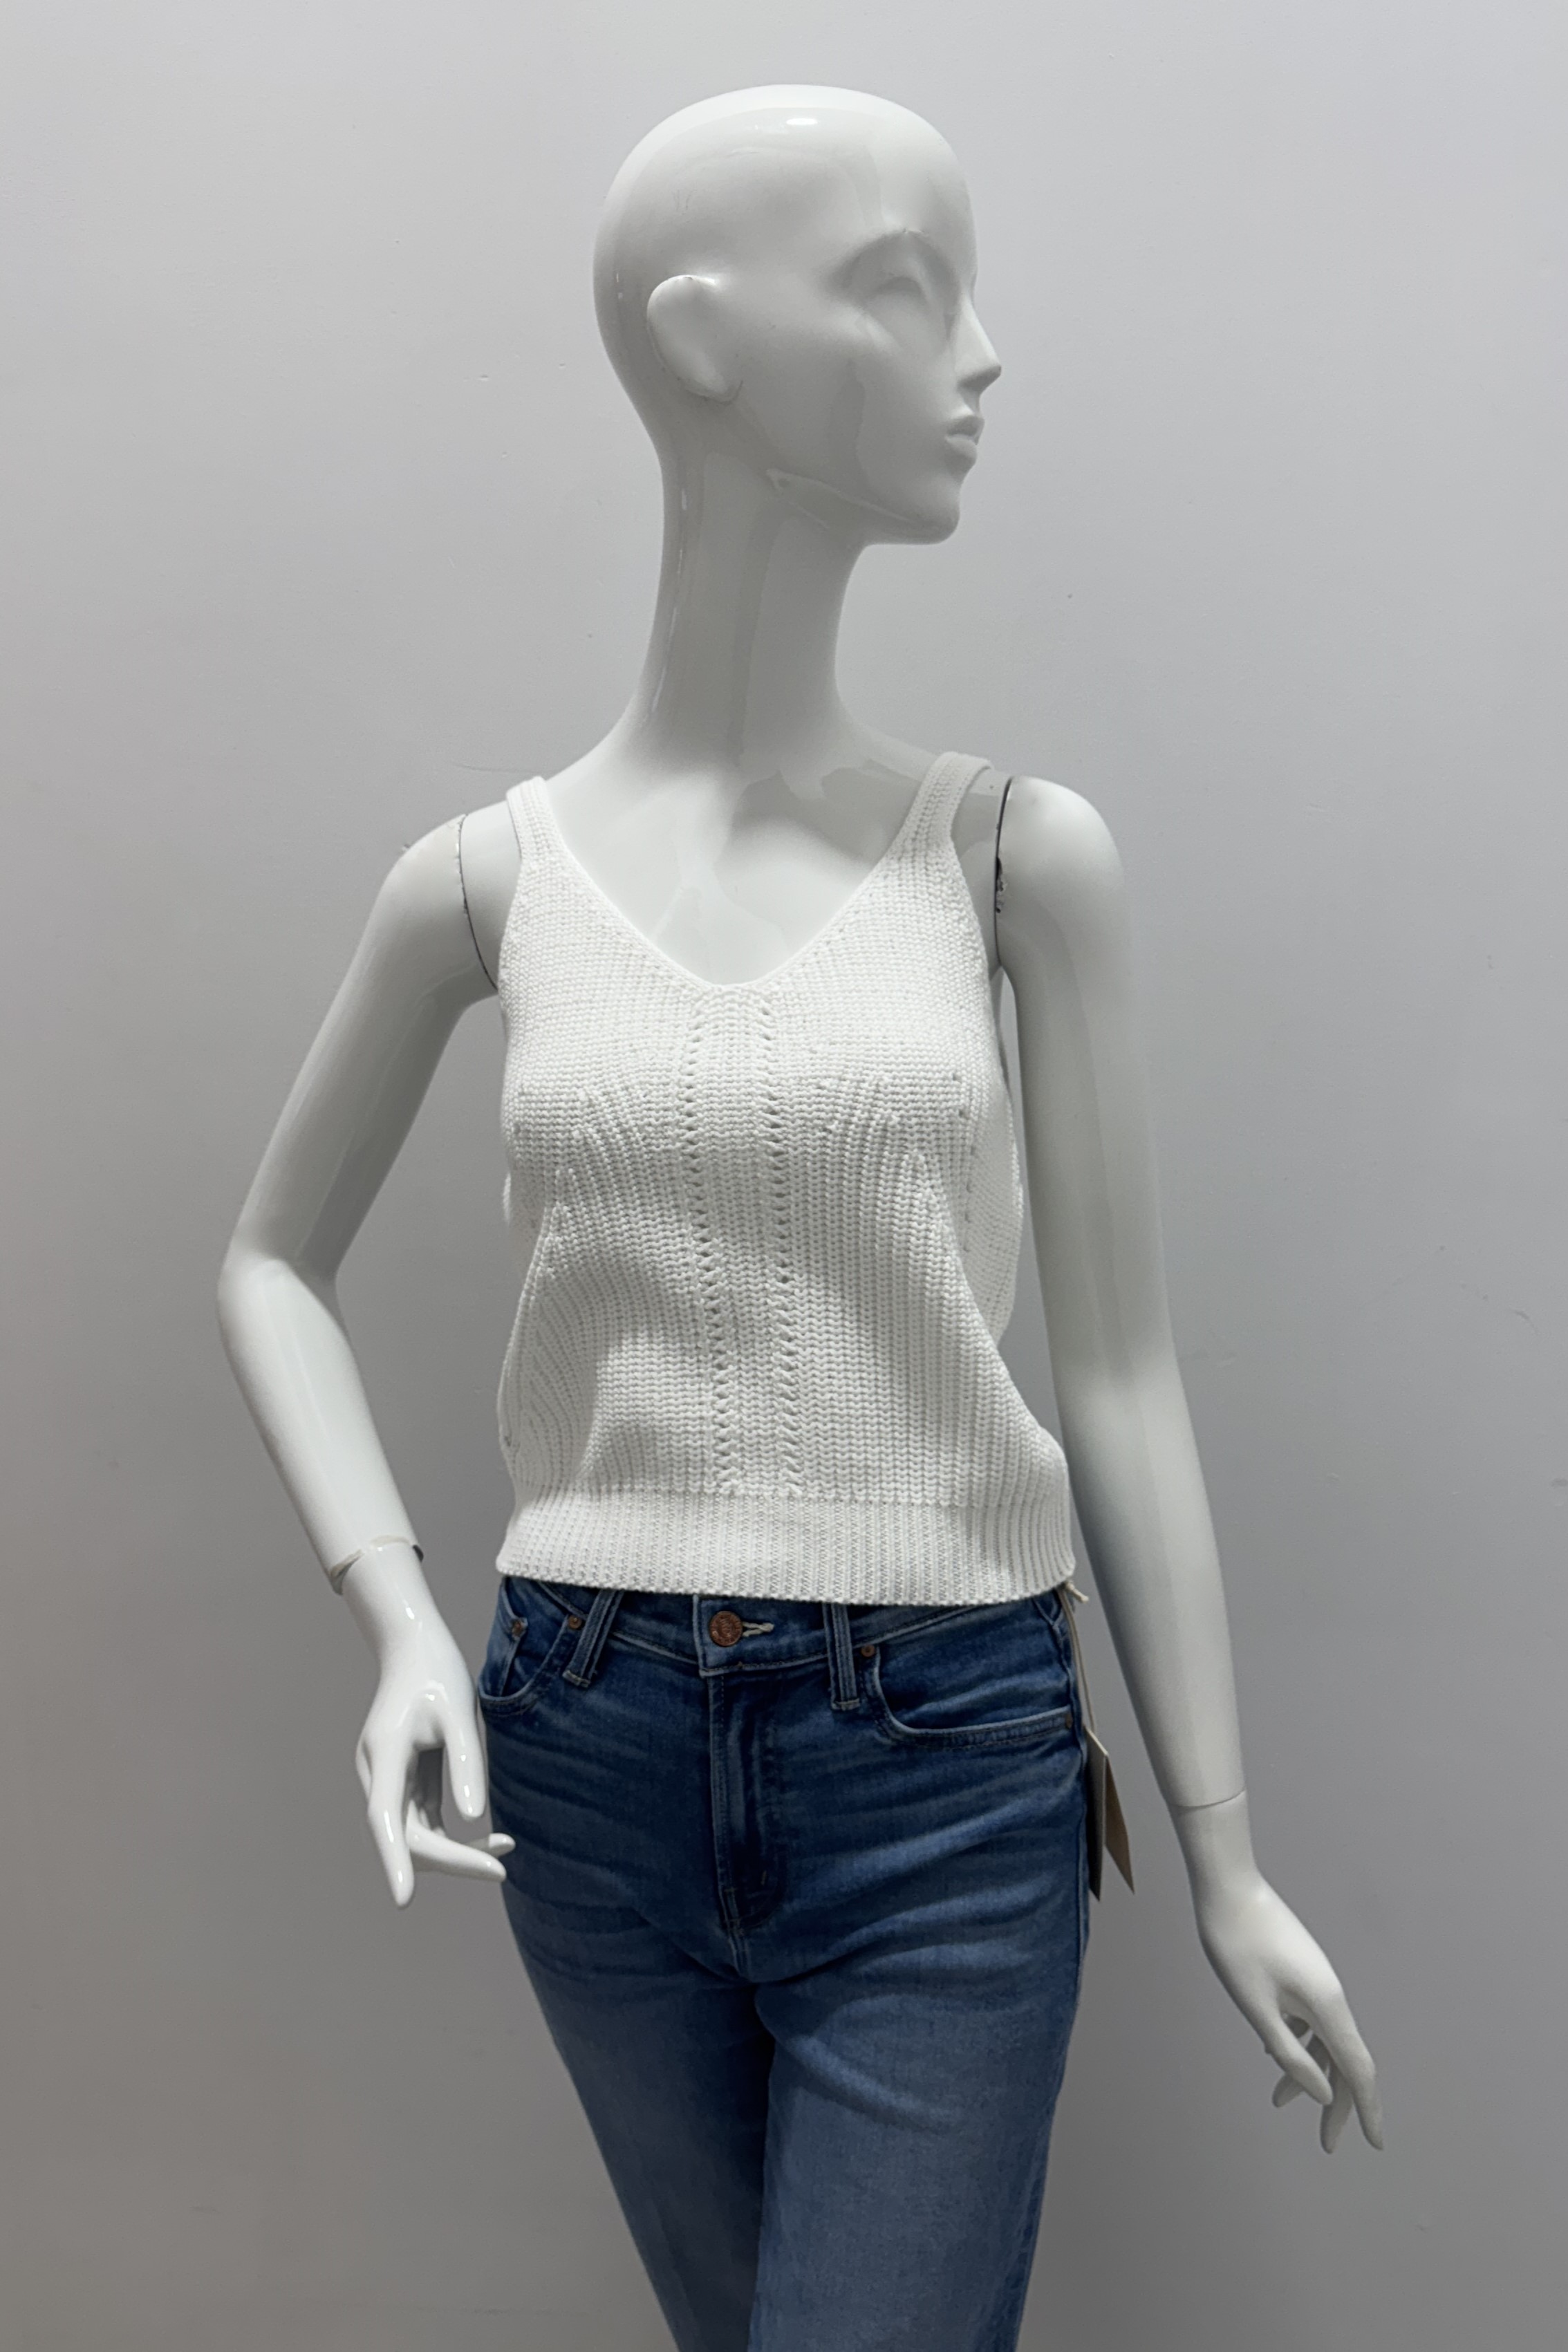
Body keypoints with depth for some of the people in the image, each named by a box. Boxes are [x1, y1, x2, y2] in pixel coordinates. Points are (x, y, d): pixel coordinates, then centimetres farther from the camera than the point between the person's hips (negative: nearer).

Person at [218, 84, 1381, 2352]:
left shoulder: (1021, 851, -5)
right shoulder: (487, 880, -3)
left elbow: (1118, 1372, -2)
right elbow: (275, 1263, 11)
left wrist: (1229, 1863, 2)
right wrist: (398, 1622, -3)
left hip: (954, 1764, -1)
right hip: (592, 1753, 2)